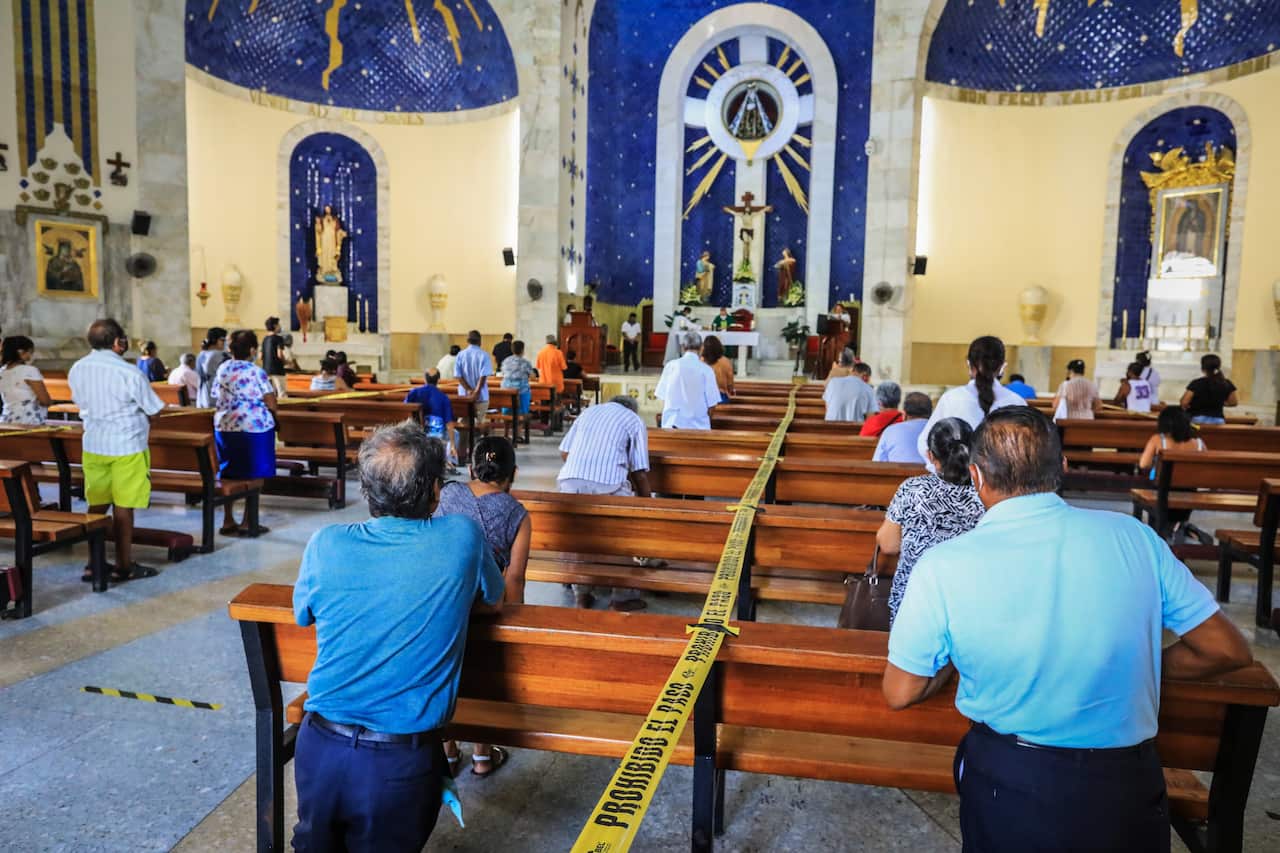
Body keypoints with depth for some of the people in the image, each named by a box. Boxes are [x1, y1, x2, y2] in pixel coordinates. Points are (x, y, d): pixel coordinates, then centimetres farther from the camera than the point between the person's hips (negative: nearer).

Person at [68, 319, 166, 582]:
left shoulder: (76, 369, 1)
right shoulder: (129, 373, -18)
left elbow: (80, 402, 15)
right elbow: (153, 410, -9)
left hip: (92, 444, 6)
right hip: (126, 446, -5)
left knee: (96, 504, 14)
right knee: (123, 507, 3)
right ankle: (123, 566, 13)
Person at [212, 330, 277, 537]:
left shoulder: (222, 369, 6)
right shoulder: (257, 372, -10)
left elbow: (216, 400, 15)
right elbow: (271, 404, -10)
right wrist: (272, 388, 10)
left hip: (224, 427, 6)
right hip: (254, 428, -5)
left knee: (228, 473, 14)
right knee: (254, 475, 4)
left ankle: (228, 520, 18)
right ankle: (247, 523, 5)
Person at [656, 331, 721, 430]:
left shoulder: (671, 366, -1)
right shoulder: (706, 370, -5)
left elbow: (662, 396, 4)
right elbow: (712, 403, -4)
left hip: (672, 423, 2)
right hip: (698, 425, -2)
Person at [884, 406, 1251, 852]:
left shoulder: (942, 566, -17)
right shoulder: (1132, 536, -10)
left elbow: (900, 693, -7)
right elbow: (1228, 651, 1)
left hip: (1007, 789, -1)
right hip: (1127, 791, 2)